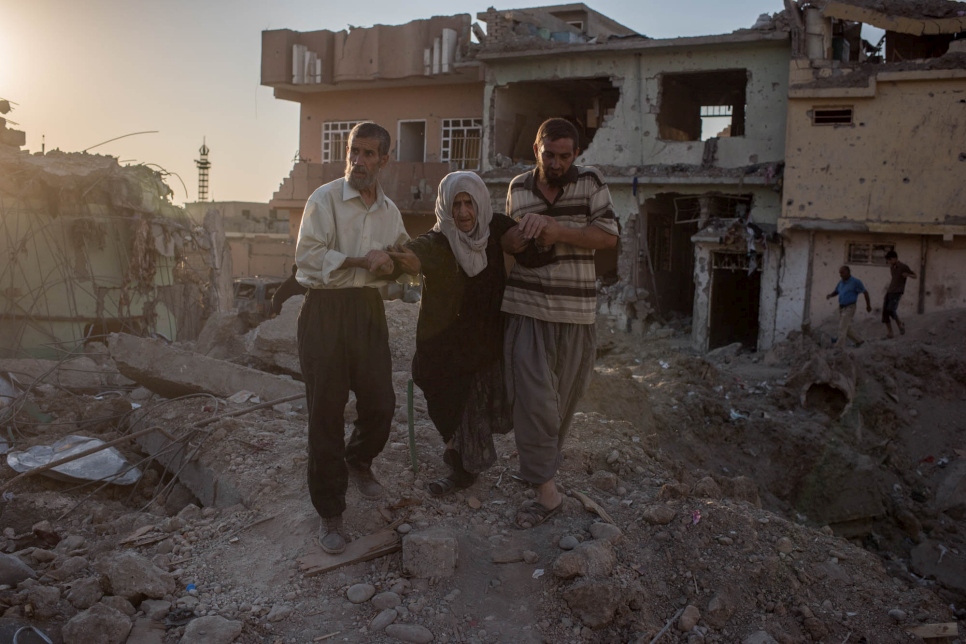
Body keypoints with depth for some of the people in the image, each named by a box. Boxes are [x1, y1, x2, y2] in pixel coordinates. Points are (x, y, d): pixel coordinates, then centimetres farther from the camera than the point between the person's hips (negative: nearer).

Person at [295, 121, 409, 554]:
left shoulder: (390, 210, 12)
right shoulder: (324, 199, -5)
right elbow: (307, 254, -15)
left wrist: (392, 263, 2)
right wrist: (362, 261, -16)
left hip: (369, 310, 5)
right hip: (326, 311, -5)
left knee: (381, 403, 8)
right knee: (326, 412, 1)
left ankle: (359, 461, 42)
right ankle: (330, 514, 13)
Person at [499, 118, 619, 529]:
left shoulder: (590, 183, -1)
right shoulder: (519, 188, 7)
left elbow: (609, 235, -9)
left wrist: (560, 232, -20)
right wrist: (521, 232, -10)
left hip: (576, 310, 0)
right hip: (526, 308, 1)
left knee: (564, 394, 11)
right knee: (533, 395, -6)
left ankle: (540, 455, 34)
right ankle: (546, 490, 2)